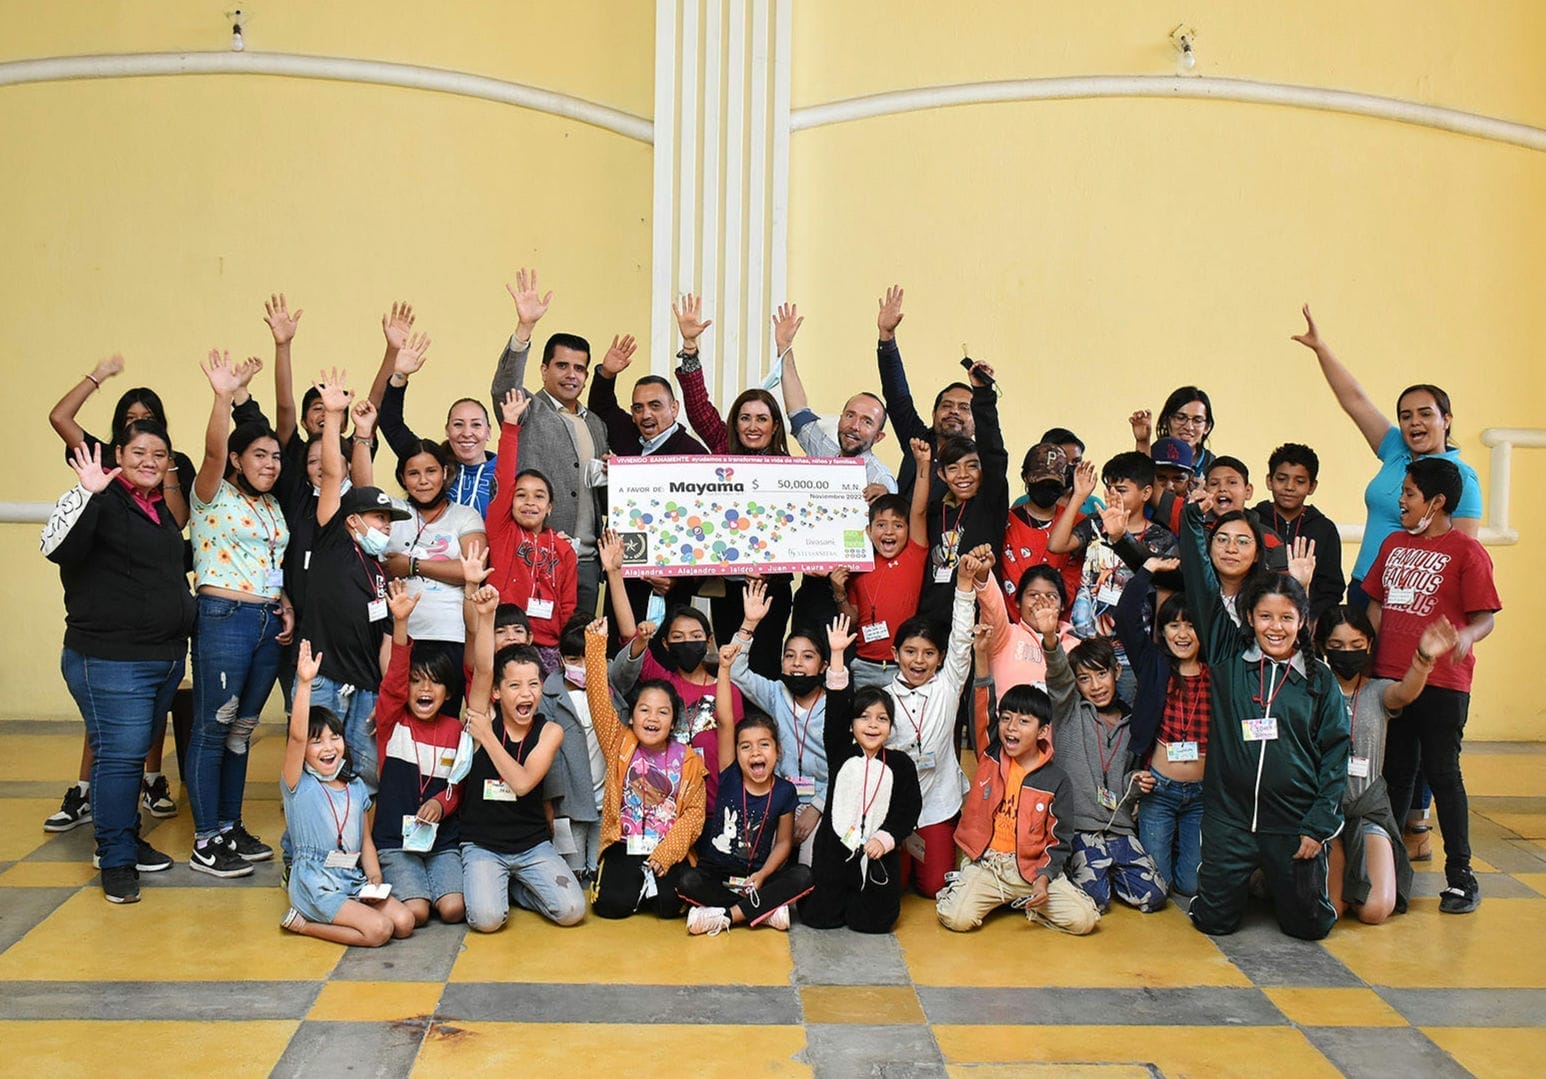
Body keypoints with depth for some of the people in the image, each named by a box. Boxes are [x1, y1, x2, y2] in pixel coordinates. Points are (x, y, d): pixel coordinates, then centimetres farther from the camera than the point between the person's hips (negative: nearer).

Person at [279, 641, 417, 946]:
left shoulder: (357, 787, 12)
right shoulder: (299, 785, -5)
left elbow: (366, 840, 12)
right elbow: (297, 736, -22)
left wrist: (374, 877, -6)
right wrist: (304, 683, -30)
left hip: (354, 880, 6)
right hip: (315, 884, -6)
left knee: (404, 922, -13)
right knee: (379, 929, -22)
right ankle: (301, 922, -1)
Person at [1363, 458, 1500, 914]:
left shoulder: (1466, 551, -6)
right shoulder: (1394, 544, 12)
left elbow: (1485, 617, -8)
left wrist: (1465, 637, -29)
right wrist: (1365, 655, 6)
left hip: (1442, 682, -6)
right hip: (1389, 677, 6)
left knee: (1442, 773, -1)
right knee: (1394, 772, 14)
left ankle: (1460, 873, 9)